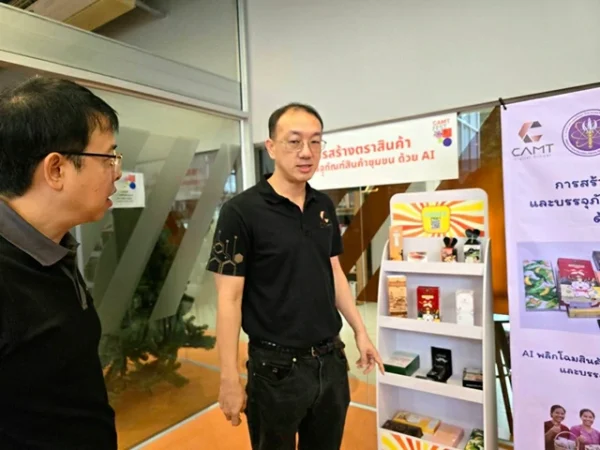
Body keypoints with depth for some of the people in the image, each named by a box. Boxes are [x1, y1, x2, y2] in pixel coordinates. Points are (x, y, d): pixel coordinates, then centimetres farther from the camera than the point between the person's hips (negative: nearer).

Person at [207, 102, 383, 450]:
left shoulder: (324, 206, 3)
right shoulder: (241, 211, -15)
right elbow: (229, 299, -14)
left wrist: (360, 331, 10)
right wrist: (230, 378, -14)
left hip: (331, 360, 5)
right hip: (277, 368, -5)